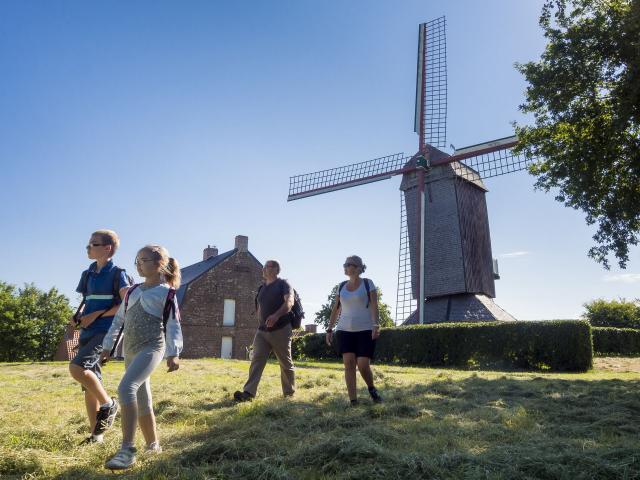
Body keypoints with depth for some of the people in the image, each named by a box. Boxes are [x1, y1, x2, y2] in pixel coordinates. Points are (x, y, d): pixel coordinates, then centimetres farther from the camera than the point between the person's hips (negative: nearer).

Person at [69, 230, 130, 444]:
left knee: (77, 367, -26)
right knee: (89, 384, 8)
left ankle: (108, 403, -5)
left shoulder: (117, 274, -6)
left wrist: (96, 315, -14)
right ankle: (95, 433, 19)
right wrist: (79, 315, 3)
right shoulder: (89, 274, 14)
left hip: (105, 331, -7)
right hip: (87, 332, 8)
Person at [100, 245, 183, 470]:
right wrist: (108, 346, 17)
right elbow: (119, 320, 20)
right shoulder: (133, 291, 15)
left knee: (126, 387, -27)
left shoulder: (166, 293, -3)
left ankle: (127, 449, -26)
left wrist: (173, 353, -13)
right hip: (130, 350, 7)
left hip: (151, 348, -7)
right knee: (141, 401, 12)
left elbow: (173, 326, -6)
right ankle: (153, 445, 26)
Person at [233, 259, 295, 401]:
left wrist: (276, 316, -35)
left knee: (286, 363, 4)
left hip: (280, 330, -5)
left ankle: (289, 393, 17)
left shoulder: (283, 284, -3)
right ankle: (249, 392, -15)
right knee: (257, 360, -8)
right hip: (262, 330, 6)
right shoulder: (261, 288, 18)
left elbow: (289, 301, -20)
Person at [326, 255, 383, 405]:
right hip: (344, 331, 4)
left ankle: (372, 388, 22)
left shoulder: (368, 284, 0)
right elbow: (335, 309, 14)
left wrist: (376, 325, -20)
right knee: (348, 363, -6)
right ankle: (353, 401, -2)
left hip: (365, 331, -3)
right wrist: (329, 329, 10)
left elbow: (374, 306, -8)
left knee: (363, 365, -9)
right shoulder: (342, 286, 11)